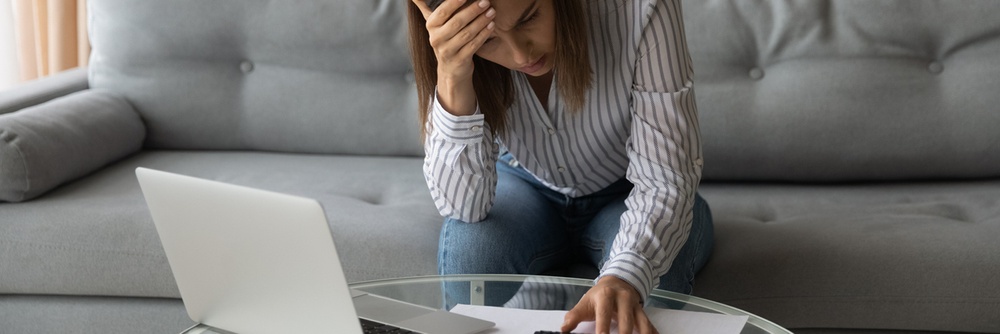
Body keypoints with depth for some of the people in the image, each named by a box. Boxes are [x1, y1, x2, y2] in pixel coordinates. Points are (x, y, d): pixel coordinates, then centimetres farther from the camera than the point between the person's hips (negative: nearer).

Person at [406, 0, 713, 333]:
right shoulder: (460, 44, -25)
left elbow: (665, 179, -30)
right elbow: (464, 204, -27)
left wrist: (626, 274, -50)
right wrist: (452, 78, -42)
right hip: (529, 186, 1)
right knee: (467, 244, -29)